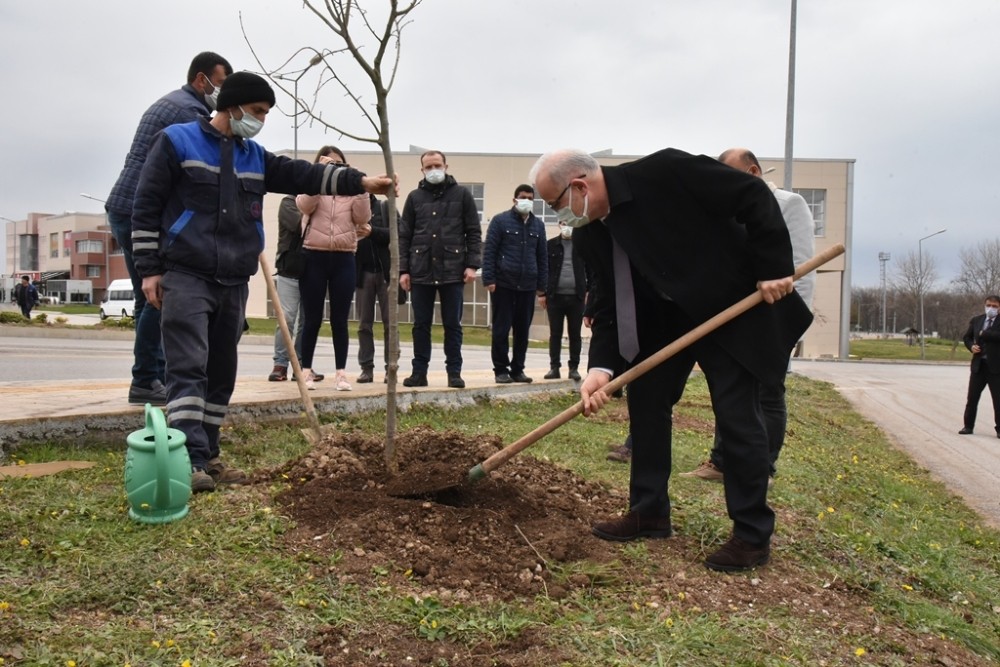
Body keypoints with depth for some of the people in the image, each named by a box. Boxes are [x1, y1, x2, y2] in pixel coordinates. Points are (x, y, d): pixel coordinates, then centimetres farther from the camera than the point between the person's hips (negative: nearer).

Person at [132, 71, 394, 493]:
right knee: (188, 368, -12)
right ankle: (190, 461, -14)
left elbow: (303, 174, 5)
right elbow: (146, 206, -3)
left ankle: (207, 457, 17)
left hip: (234, 283, 6)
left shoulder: (255, 156, 16)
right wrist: (149, 269, -9)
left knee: (221, 373, 8)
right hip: (185, 278, -6)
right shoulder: (176, 141, 0)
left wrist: (359, 181, -8)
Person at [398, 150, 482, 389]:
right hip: (421, 271, 2)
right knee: (421, 324, 5)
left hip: (453, 271, -2)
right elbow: (404, 236, 9)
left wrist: (472, 265, -5)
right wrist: (403, 269, 1)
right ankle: (419, 372, 12)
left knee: (453, 325, 4)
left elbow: (474, 232, 3)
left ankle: (454, 372, 11)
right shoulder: (414, 197, 10)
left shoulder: (461, 195, 5)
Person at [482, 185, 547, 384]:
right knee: (501, 329, 0)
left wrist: (542, 286, 9)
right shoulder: (500, 221, 0)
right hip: (503, 285, -4)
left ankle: (517, 369, 15)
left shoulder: (538, 225, 13)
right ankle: (501, 370, 8)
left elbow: (542, 257, 14)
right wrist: (489, 279, -11)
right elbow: (489, 251, -4)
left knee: (523, 330, 6)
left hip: (528, 287, 4)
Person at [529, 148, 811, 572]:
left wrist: (774, 266, -23)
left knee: (736, 415, -7)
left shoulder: (664, 172, -25)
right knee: (645, 399, 5)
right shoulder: (588, 237, -6)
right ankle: (649, 511, 18)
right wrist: (601, 367, -19)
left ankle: (753, 535, 4)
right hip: (665, 318, 7)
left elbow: (755, 196, -21)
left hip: (734, 306, -7)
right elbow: (608, 305, -5)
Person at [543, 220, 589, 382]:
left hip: (576, 297, 0)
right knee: (555, 333, 3)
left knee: (575, 334, 3)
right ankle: (554, 367, 8)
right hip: (555, 296, 0)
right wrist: (543, 293, 1)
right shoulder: (551, 245, 6)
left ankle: (574, 367, 9)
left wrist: (588, 292, 0)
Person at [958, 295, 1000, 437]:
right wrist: (971, 346, -3)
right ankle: (968, 426, 17)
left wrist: (984, 334, -16)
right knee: (972, 397, 8)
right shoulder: (976, 320, 9)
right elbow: (966, 337, 17)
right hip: (978, 365, 4)